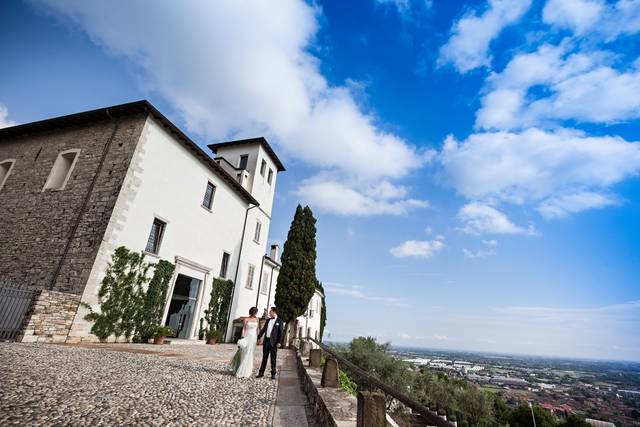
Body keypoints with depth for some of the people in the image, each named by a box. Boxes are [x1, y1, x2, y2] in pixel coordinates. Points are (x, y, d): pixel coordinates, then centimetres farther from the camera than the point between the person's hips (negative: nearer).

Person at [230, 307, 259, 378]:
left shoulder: (256, 320, 8)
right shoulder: (246, 319, -4)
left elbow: (257, 329, 11)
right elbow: (243, 329, -6)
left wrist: (258, 338, 8)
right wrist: (242, 338, -14)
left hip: (254, 338, 4)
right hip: (247, 338, -4)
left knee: (250, 355, 10)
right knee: (245, 354, -1)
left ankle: (247, 370, 23)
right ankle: (242, 372, 11)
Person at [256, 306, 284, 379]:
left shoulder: (280, 321, -5)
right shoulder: (268, 320, 12)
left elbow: (281, 332, -9)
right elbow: (263, 329, 15)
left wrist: (279, 342, -15)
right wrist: (258, 338, 10)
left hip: (273, 342, -5)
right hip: (266, 340, 5)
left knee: (273, 359, 4)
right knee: (264, 358, 11)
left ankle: (273, 374, 14)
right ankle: (261, 373, 18)